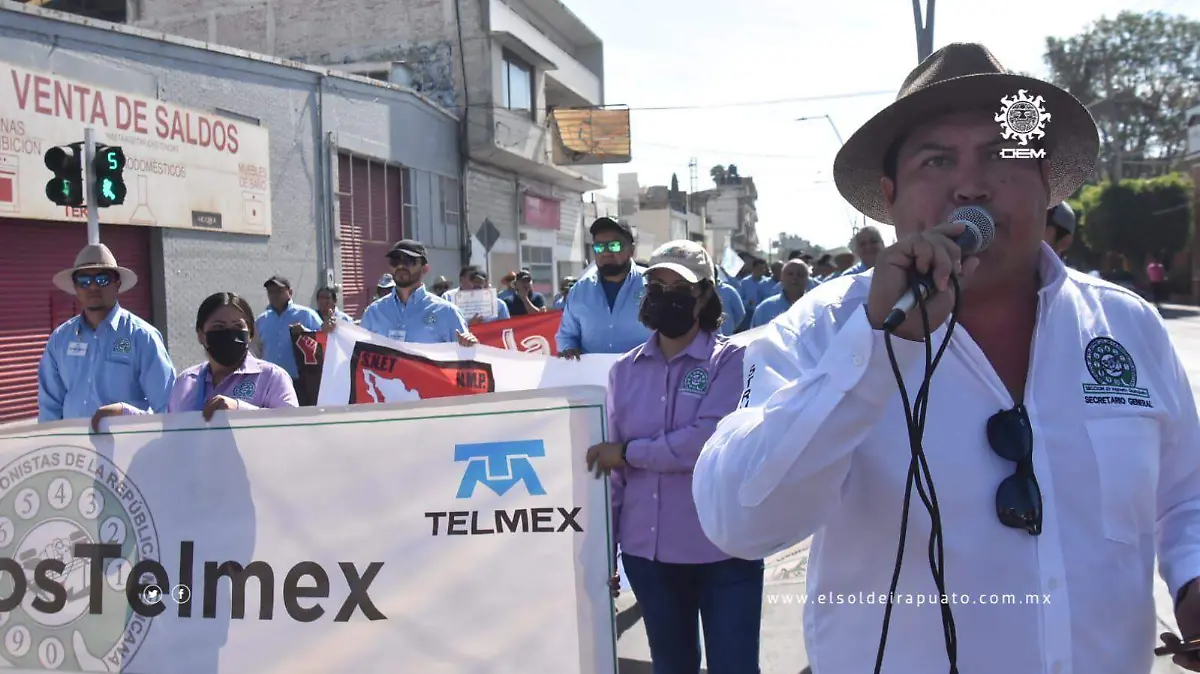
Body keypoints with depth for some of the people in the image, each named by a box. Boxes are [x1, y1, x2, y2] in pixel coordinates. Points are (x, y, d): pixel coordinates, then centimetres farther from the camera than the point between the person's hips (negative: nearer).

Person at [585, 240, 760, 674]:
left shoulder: (732, 360, -7)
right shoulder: (625, 370, 6)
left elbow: (710, 440, -21)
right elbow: (611, 468, 8)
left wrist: (630, 452, -12)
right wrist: (604, 548, 7)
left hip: (722, 550, -4)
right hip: (646, 551, 4)